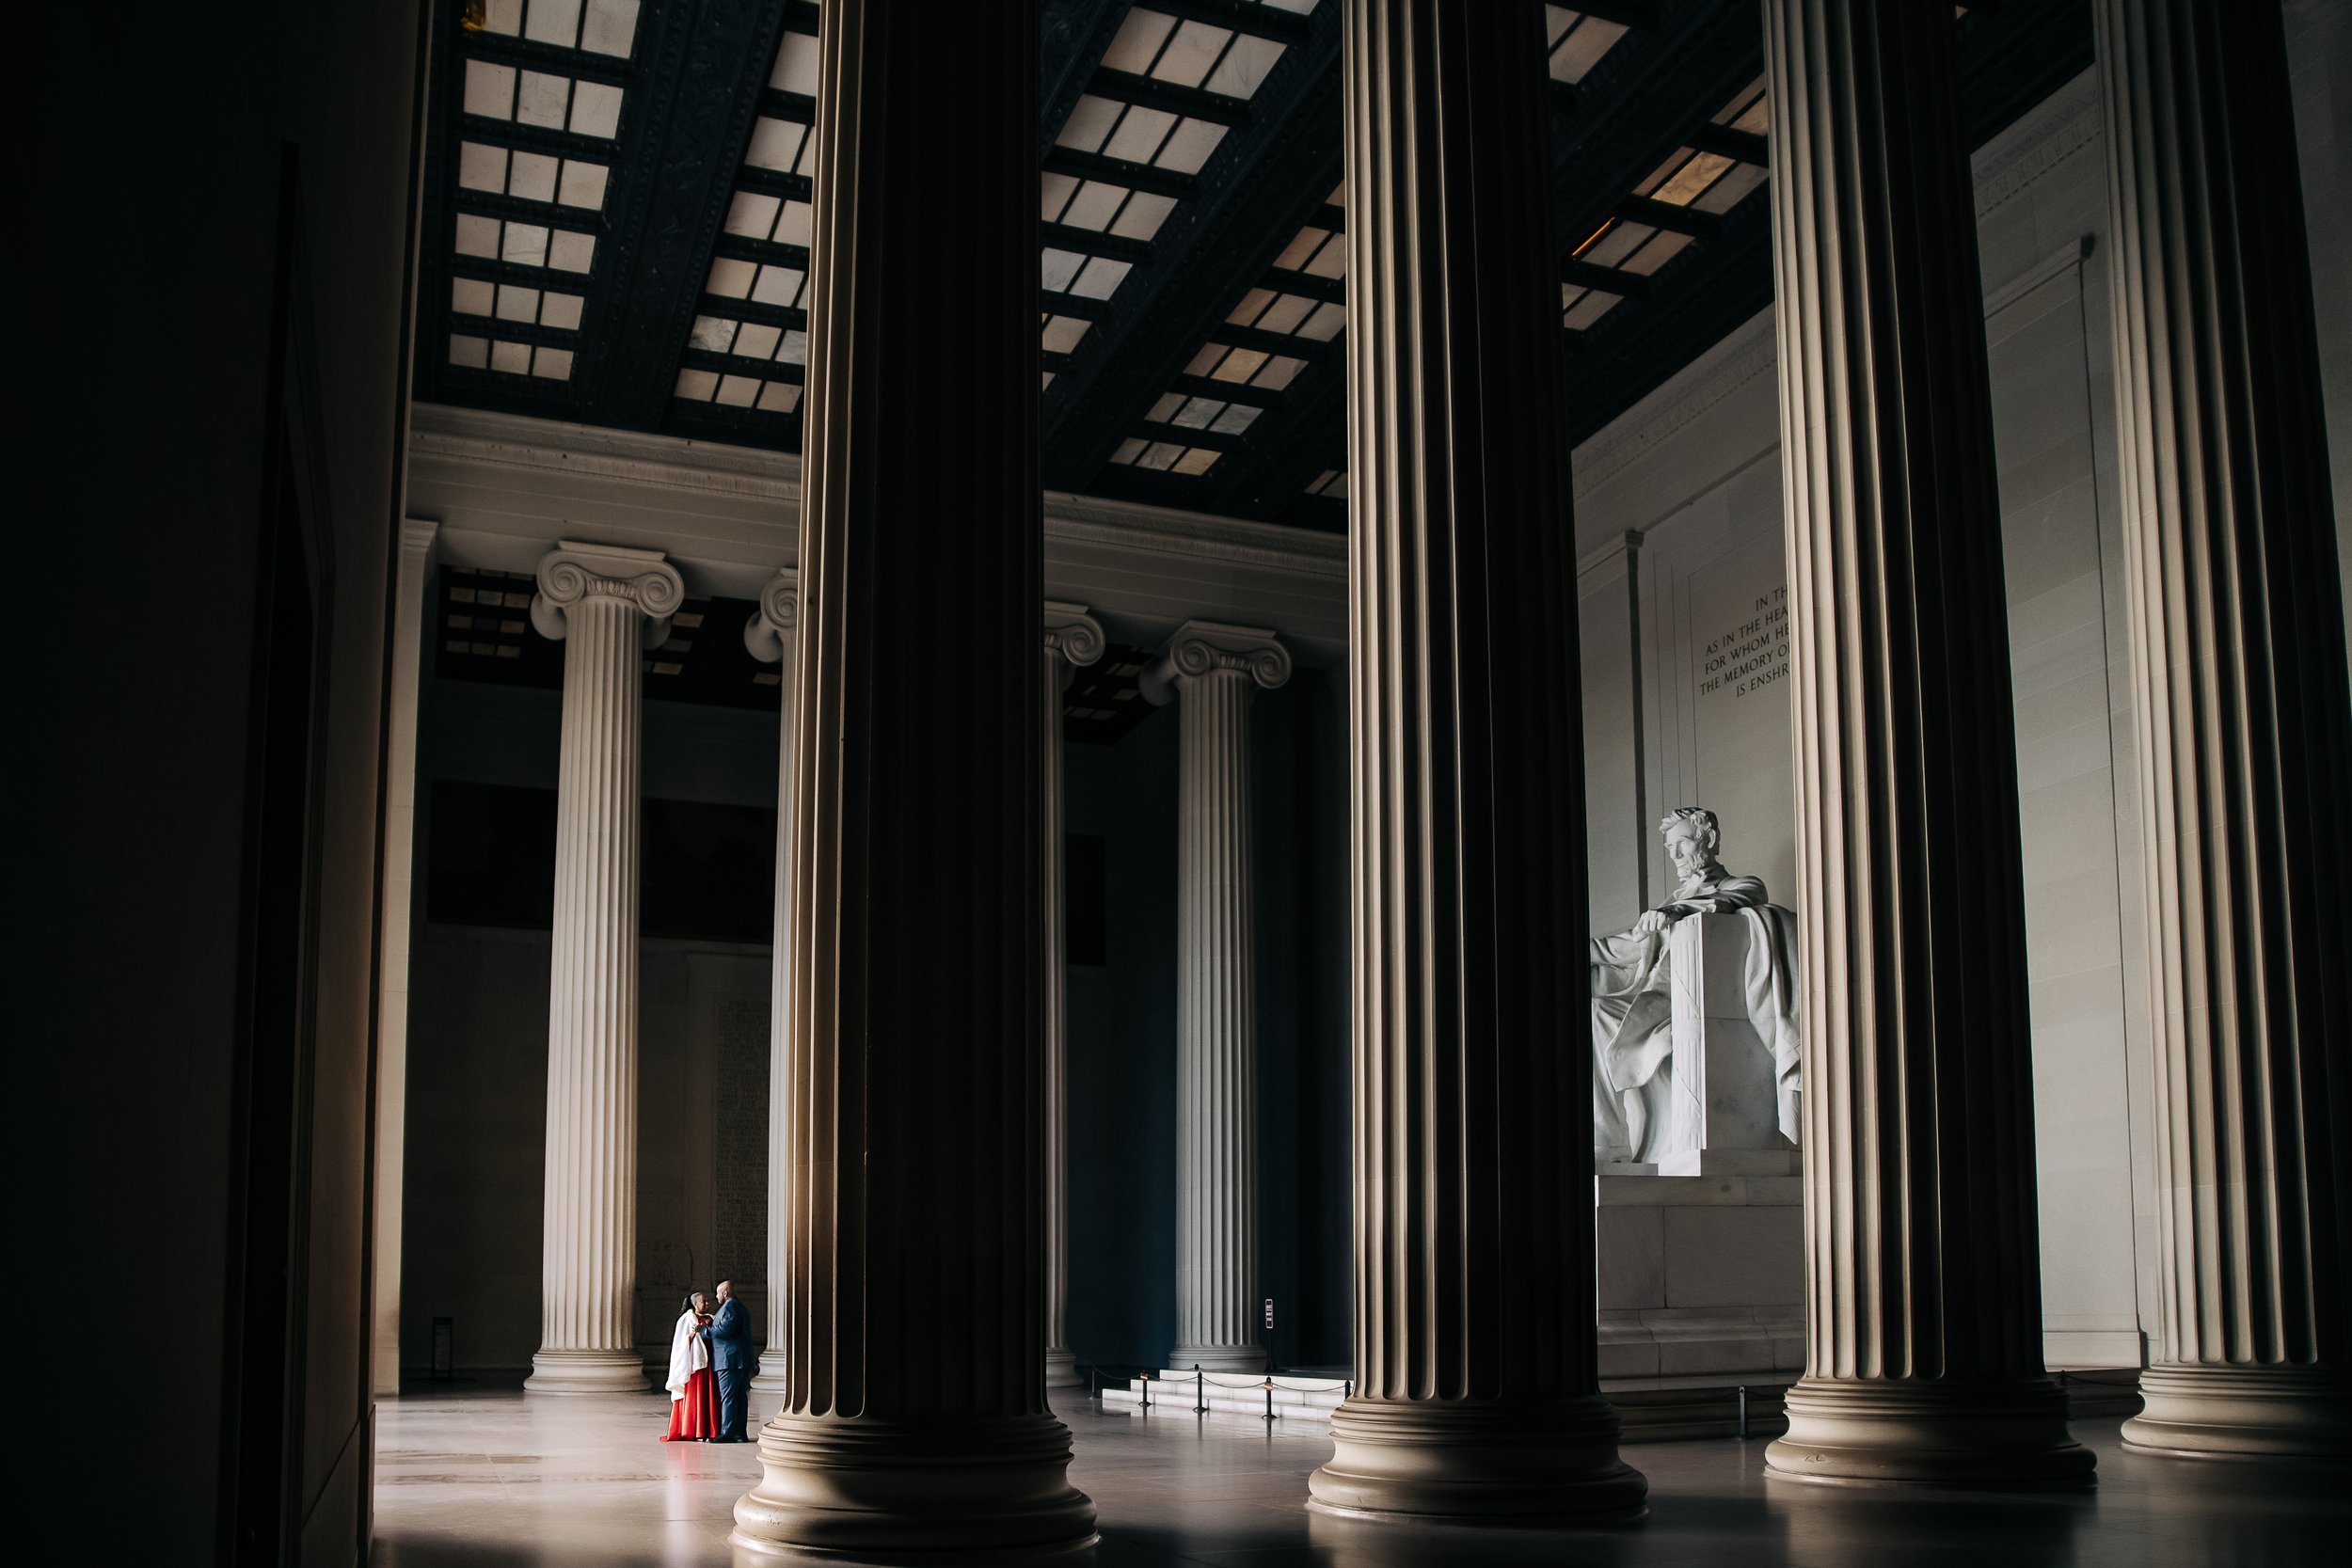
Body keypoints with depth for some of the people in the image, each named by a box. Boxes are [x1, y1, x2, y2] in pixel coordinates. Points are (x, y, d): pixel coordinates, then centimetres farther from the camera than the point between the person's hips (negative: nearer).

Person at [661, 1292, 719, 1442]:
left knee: (709, 1395, 1)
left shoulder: (711, 1319, 16)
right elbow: (682, 1342, -5)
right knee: (694, 1395, -7)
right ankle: (695, 1433, -5)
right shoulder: (686, 1319, 1)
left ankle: (709, 1431, 1)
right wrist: (693, 1333, -21)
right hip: (694, 1361, -5)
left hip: (709, 1362, 5)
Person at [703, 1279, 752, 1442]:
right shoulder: (740, 1307, 21)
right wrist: (716, 1320, 28)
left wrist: (704, 1331, -11)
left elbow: (725, 1329, -21)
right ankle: (740, 1432, 11)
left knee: (728, 1397, -9)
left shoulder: (730, 1307, -11)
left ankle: (728, 1433, -11)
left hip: (730, 1360, -10)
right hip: (743, 1360, 10)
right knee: (740, 1397, 9)